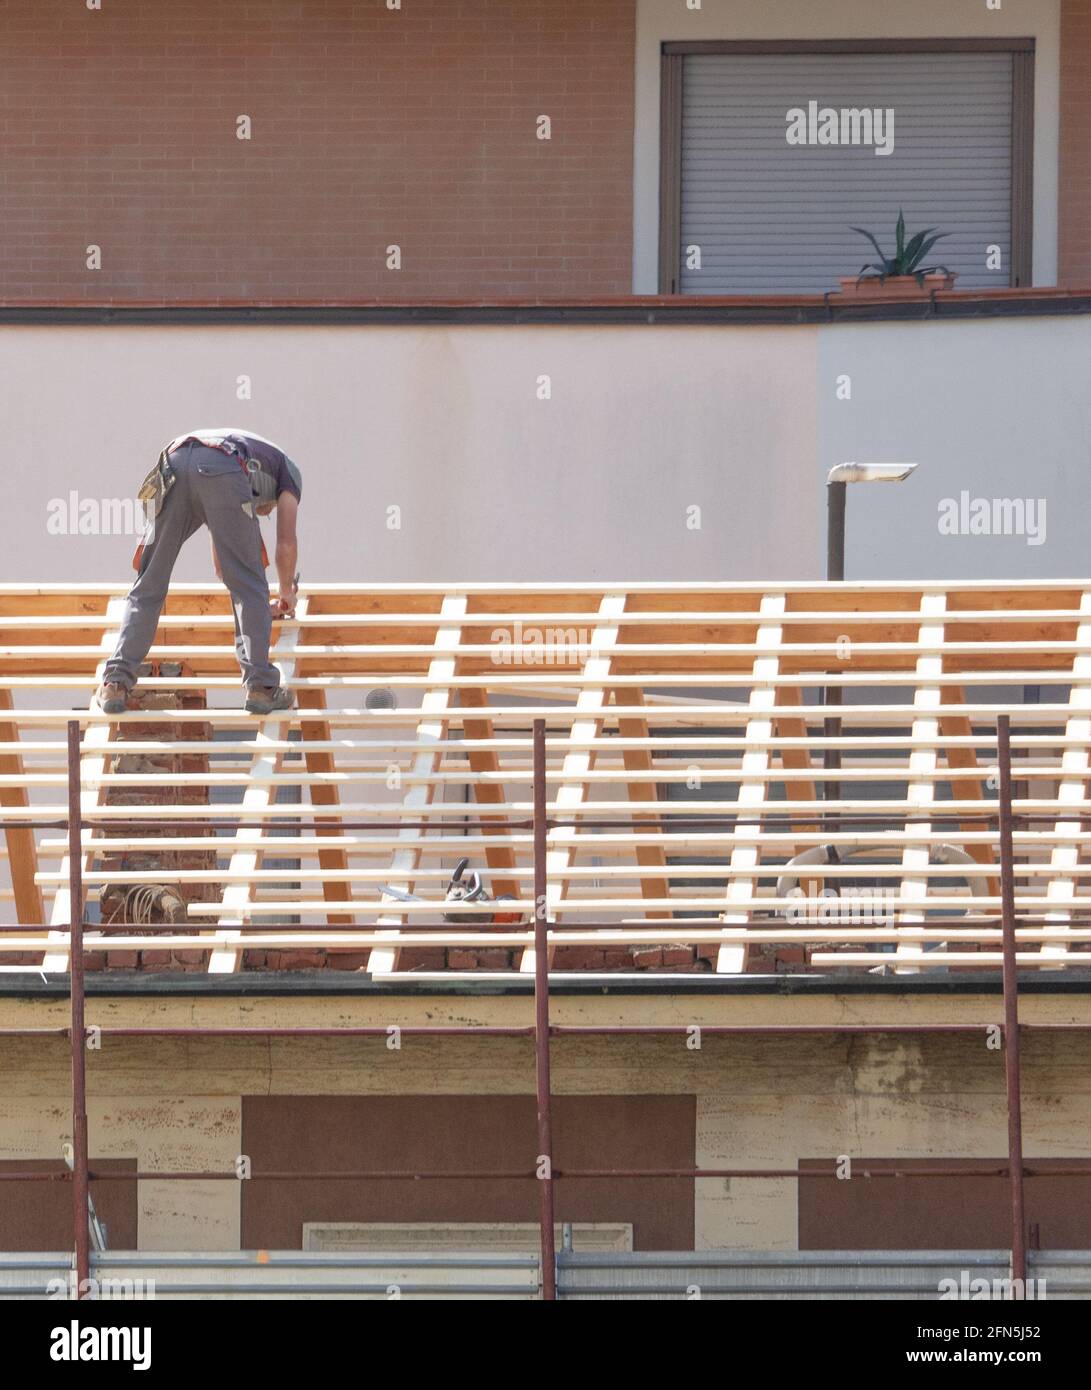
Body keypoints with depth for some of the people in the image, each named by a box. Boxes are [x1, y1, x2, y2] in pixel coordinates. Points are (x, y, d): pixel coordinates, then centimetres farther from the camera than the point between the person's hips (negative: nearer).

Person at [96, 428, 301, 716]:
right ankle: (260, 687, 1)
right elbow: (286, 544, 29)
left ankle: (116, 683, 3)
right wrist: (287, 594, 47)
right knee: (249, 586, 6)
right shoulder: (288, 472, 36)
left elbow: (219, 560, 55)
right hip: (223, 472, -4)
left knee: (148, 585, 10)